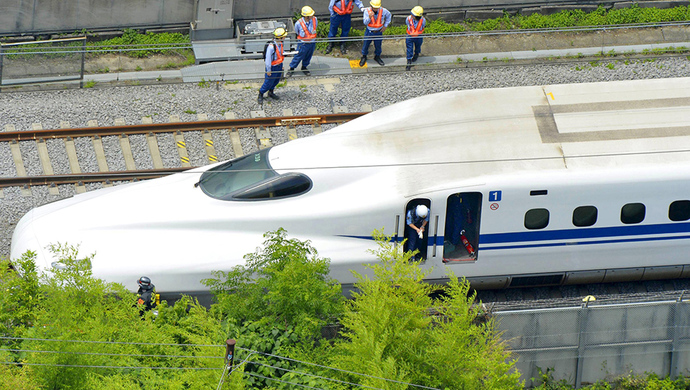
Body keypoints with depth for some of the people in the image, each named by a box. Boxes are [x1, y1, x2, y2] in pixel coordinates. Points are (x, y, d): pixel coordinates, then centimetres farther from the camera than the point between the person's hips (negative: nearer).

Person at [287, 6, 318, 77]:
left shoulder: (314, 19, -17)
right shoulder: (298, 23, -28)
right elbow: (296, 31, -3)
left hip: (312, 42, 4)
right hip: (303, 44, -4)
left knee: (308, 56, 22)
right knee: (298, 56, 10)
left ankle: (304, 68, 46)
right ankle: (291, 68, 33)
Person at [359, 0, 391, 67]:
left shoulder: (383, 11, -16)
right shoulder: (367, 11, -20)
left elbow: (388, 15, 7)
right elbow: (365, 22, -23)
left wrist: (385, 26, 5)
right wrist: (369, 17, -44)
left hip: (378, 32, 1)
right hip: (369, 32, -1)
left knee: (378, 45, 16)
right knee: (365, 45, 11)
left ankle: (377, 57, 41)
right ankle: (364, 57, 35)